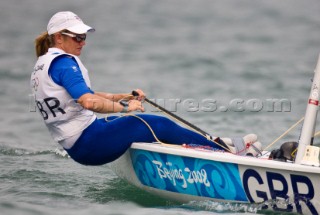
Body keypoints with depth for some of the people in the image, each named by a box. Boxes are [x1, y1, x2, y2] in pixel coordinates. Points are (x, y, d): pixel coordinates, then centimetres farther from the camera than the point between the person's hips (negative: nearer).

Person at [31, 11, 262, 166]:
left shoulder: (42, 65, 15)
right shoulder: (63, 62, -17)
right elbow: (89, 102, -30)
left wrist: (122, 96, 14)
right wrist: (124, 106, -17)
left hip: (76, 147, 10)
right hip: (89, 143, -10)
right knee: (160, 126, -5)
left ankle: (212, 145, 19)